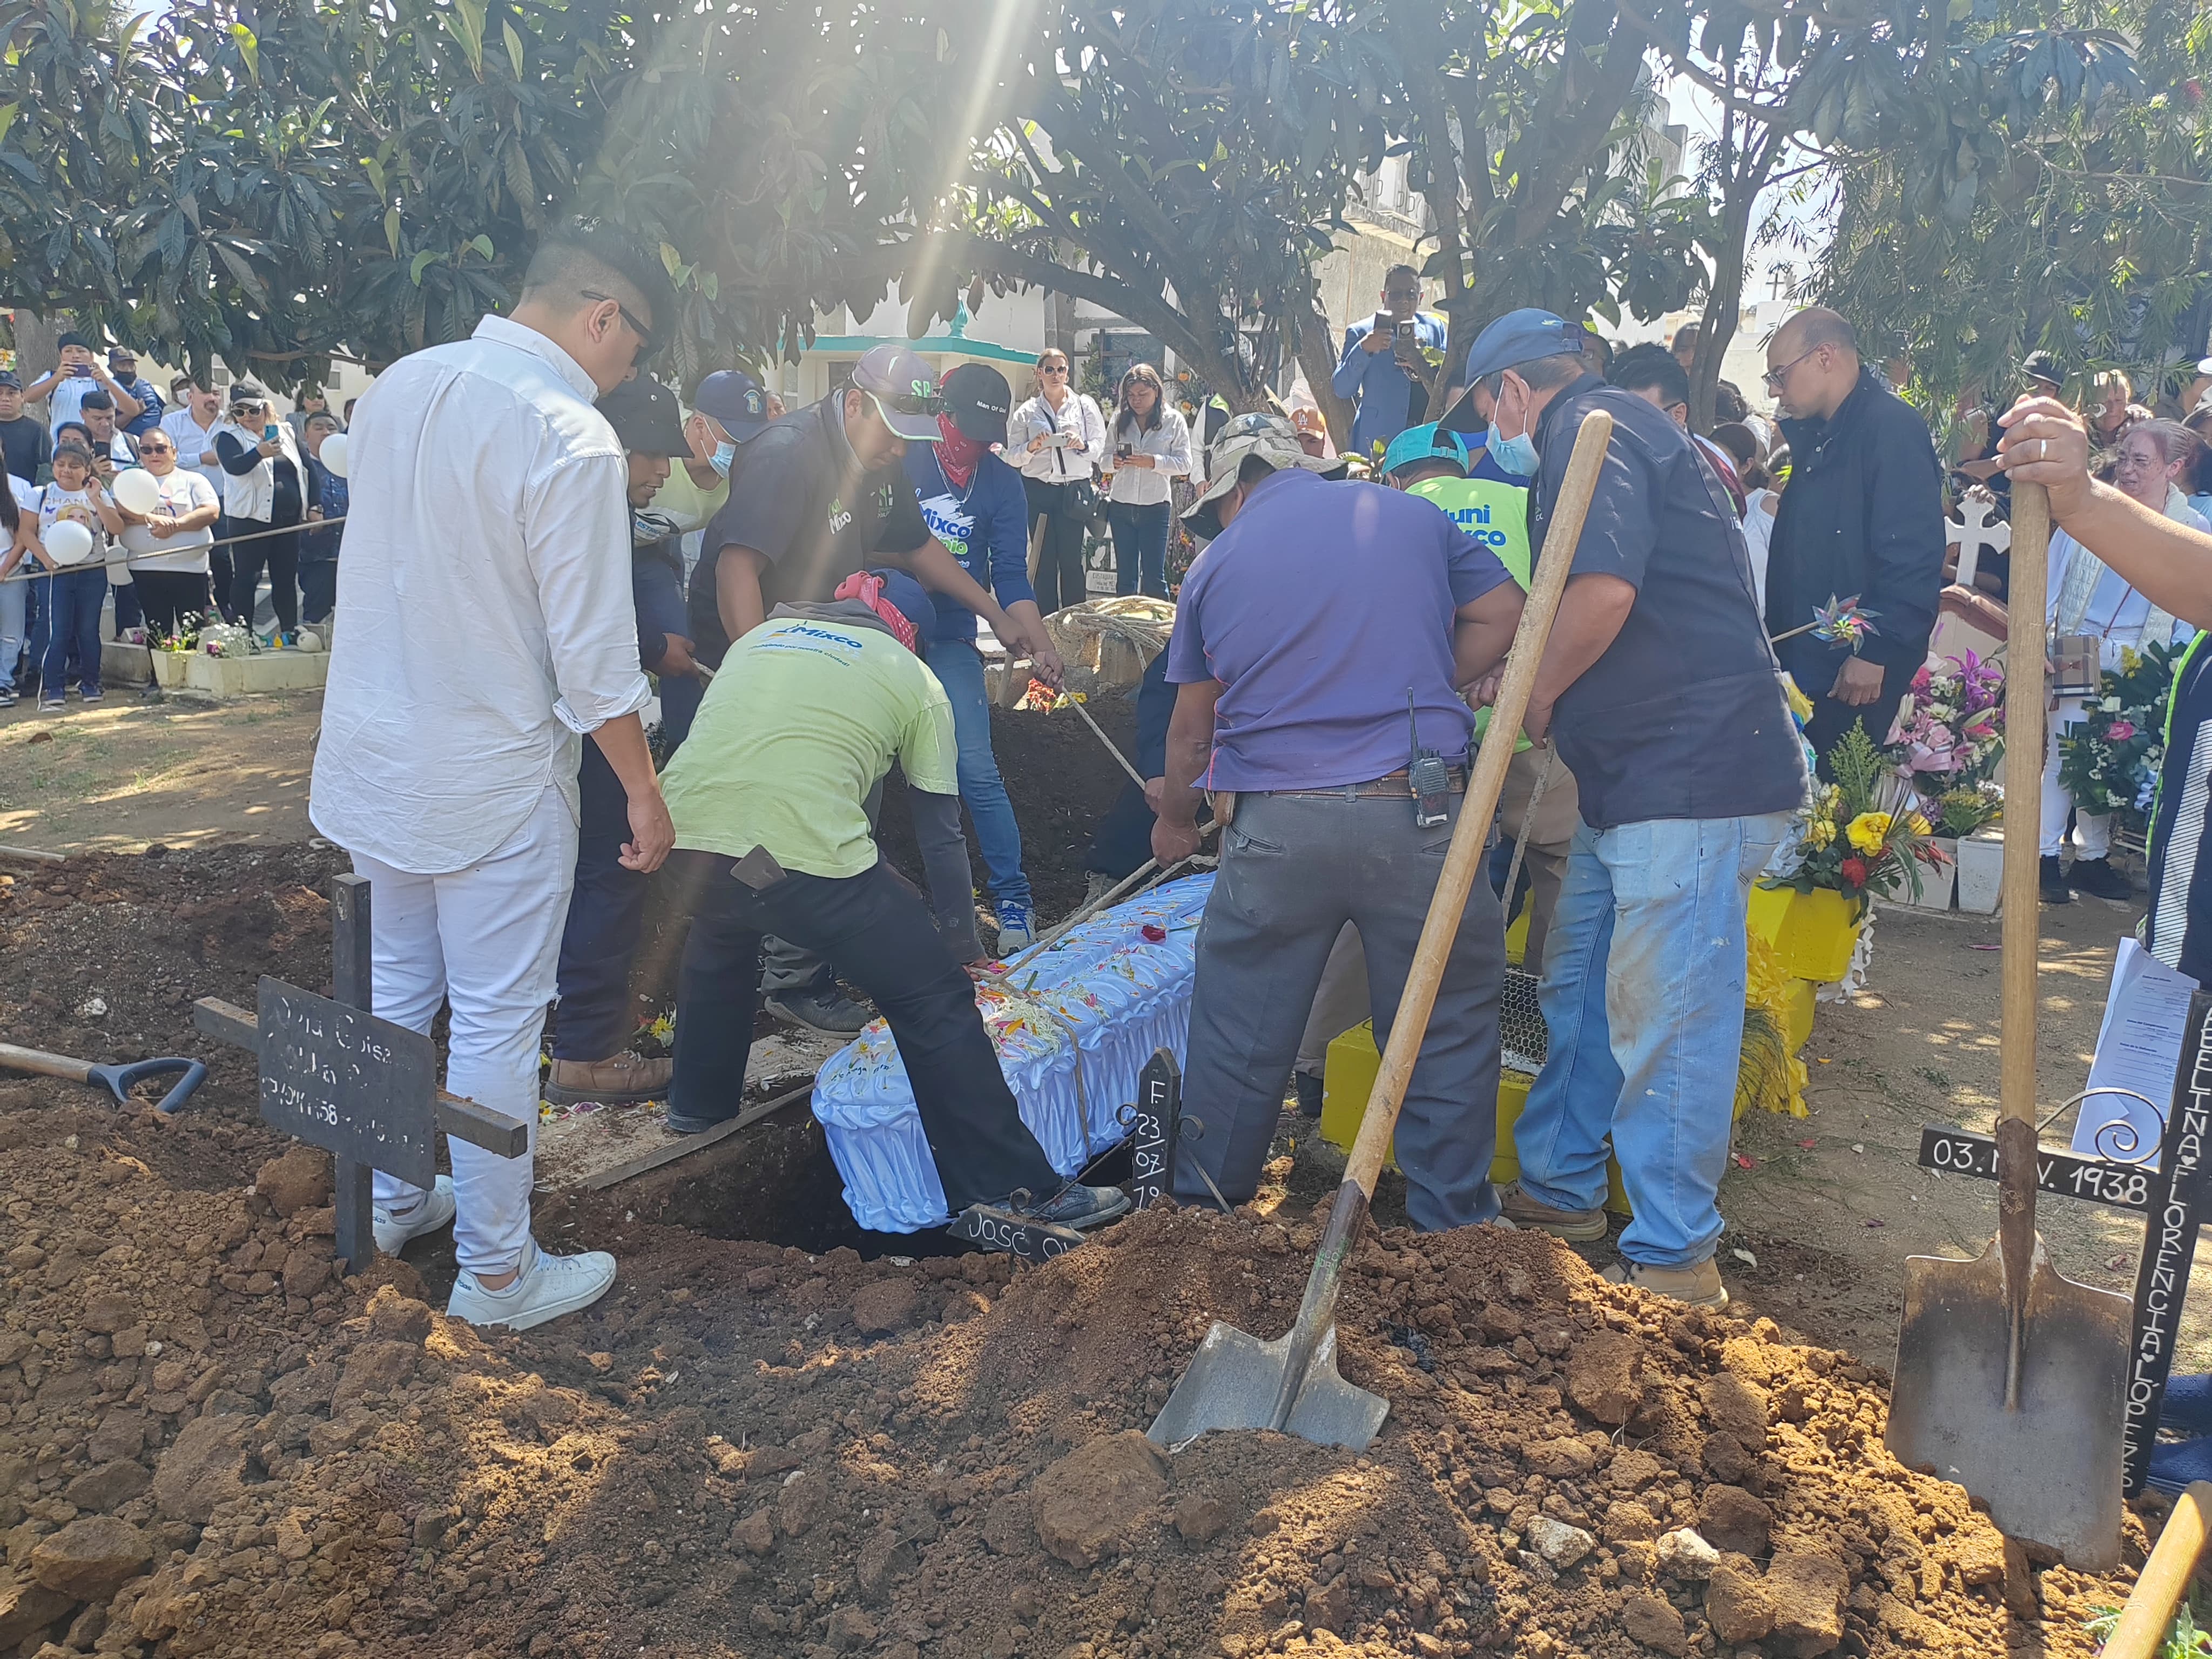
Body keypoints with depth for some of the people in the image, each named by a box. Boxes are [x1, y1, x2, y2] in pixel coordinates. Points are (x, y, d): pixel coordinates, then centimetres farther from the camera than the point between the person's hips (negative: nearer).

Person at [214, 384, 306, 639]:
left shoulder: (285, 432, 12)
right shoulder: (230, 437, -4)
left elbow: (303, 470, 19)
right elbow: (233, 466, -24)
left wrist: (310, 508, 15)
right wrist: (259, 453, -42)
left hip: (288, 520, 5)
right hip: (250, 520, -5)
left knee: (286, 579, 10)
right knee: (246, 579, -3)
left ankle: (291, 631, 16)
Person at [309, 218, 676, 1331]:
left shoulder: (396, 388, 3)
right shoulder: (570, 437, -20)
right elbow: (591, 655, -19)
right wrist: (644, 789, -9)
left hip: (372, 755, 8)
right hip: (491, 779, -8)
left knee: (398, 988, 22)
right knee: (496, 1026, 4)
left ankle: (394, 1198, 40)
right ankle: (496, 1271, 17)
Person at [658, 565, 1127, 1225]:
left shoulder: (761, 633, 29)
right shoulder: (914, 679, 18)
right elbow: (940, 834, 20)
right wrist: (961, 939, 33)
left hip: (685, 832, 5)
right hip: (808, 854, -5)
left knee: (720, 932, 39)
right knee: (936, 999, 8)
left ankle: (698, 1102, 52)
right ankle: (1018, 1189, 9)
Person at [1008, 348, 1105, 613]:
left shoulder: (1085, 406, 8)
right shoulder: (1027, 412, 10)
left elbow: (1100, 448, 4)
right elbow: (1013, 456, 7)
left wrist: (1083, 445, -16)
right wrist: (1031, 447, -12)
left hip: (1074, 491, -1)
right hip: (1038, 491, 1)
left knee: (1071, 560, -3)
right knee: (1044, 560, 3)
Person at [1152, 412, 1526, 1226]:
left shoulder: (1216, 562, 11)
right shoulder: (1410, 516, 9)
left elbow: (1192, 723, 17)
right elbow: (1505, 615, 7)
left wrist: (1175, 823, 31)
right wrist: (1413, 691, 12)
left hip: (1275, 828, 1)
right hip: (1418, 818, -1)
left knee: (1237, 1031, 15)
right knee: (1447, 1026, 11)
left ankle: (1203, 1208, 29)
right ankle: (1454, 1216, 20)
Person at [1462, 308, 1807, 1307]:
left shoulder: (1589, 429, -10)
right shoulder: (1610, 432, 24)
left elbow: (1602, 592, -25)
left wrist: (1534, 705, -10)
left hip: (1694, 777, -11)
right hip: (1634, 777, 11)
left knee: (1663, 1014, -6)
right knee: (1575, 984, 17)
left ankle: (1675, 1259, 4)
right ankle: (1561, 1189, 30)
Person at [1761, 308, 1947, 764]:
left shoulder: (1892, 426, -12)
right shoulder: (1817, 438, 19)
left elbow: (1912, 553, -20)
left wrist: (1875, 652, -22)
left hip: (1861, 678, -9)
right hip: (1810, 666, 9)